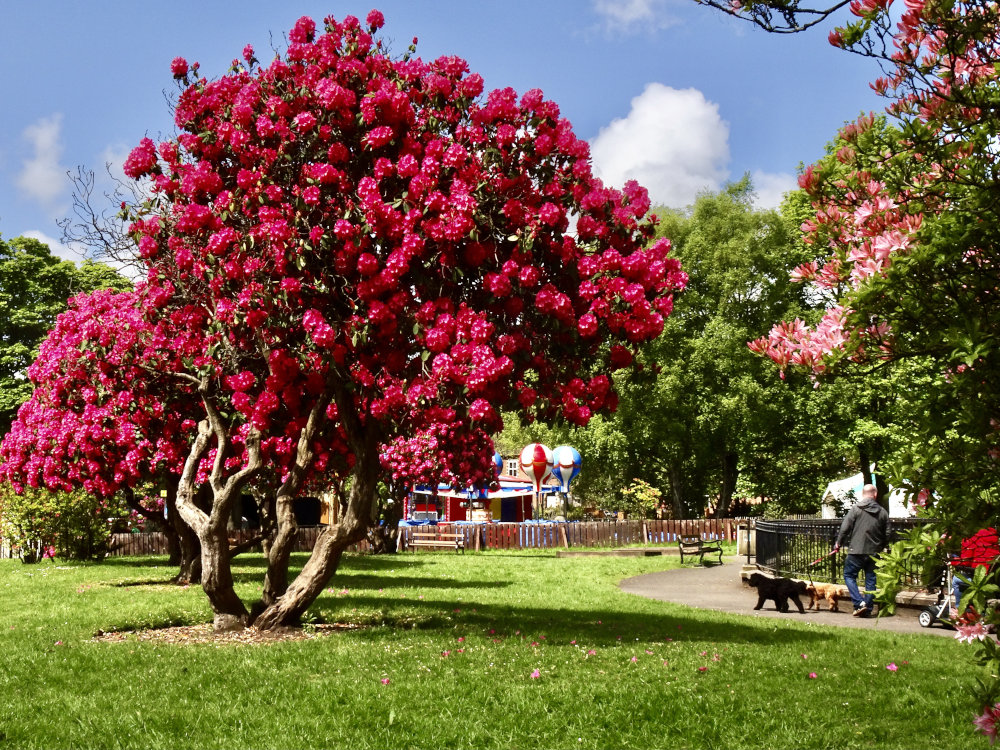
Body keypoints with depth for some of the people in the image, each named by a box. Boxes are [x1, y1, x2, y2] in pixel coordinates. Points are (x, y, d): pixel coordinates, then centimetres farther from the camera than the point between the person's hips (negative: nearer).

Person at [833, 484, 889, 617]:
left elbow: (845, 528, -7)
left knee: (849, 575, 7)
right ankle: (868, 608, 10)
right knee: (871, 579, 10)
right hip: (874, 552, 4)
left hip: (856, 551, -4)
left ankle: (859, 603, -8)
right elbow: (887, 534, 9)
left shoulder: (855, 509, -6)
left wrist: (838, 543, 8)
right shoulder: (882, 512, 6)